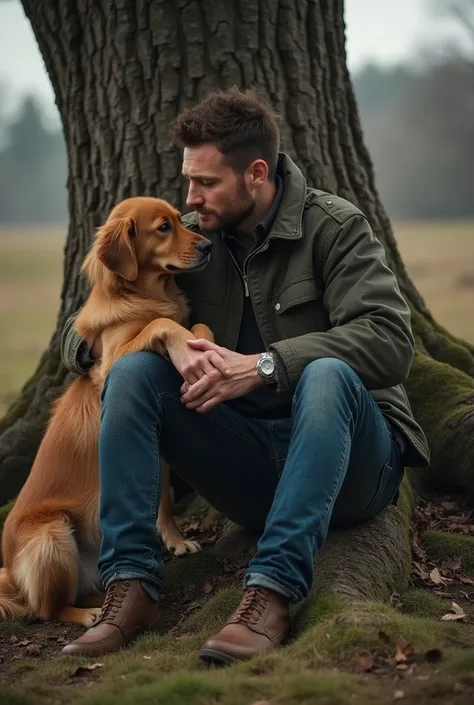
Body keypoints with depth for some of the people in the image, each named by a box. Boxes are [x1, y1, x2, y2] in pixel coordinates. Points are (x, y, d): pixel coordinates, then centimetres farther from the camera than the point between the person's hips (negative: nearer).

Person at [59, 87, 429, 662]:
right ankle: (130, 585, -24)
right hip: (251, 466, 4)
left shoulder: (334, 226, -5)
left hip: (349, 464, -4)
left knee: (326, 374, -35)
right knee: (133, 369, -16)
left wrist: (264, 365, -28)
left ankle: (272, 591, -43)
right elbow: (79, 335, 7)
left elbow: (389, 342, -19)